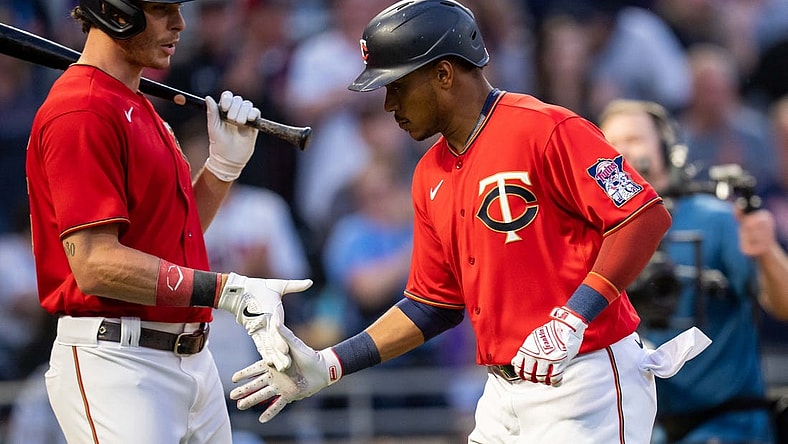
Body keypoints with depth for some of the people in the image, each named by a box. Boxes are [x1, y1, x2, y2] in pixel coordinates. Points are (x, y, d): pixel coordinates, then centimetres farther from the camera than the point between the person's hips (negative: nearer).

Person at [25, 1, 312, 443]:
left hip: (193, 356, 10)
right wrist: (228, 290, -25)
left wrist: (226, 162, 10)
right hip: (114, 362, -10)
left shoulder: (141, 109, 18)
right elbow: (96, 265, -22)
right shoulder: (82, 110, -14)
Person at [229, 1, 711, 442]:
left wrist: (570, 320, -24)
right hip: (506, 394, 8)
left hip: (585, 388, -8)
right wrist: (328, 366, 11)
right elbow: (432, 306, 19)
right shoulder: (431, 176, 14)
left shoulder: (545, 130, -12)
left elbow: (648, 217, -17)